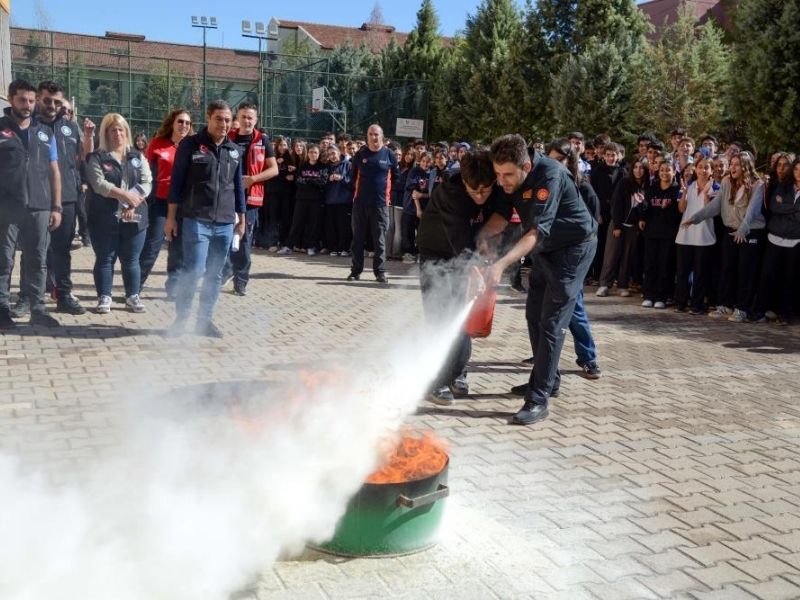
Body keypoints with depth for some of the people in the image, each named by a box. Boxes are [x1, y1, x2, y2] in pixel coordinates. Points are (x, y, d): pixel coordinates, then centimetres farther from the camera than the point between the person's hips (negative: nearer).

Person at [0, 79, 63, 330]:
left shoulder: (45, 133, 12)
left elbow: (54, 172, 12)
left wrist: (56, 207, 6)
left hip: (40, 208, 3)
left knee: (37, 261, 7)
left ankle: (38, 309, 13)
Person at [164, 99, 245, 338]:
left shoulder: (234, 150, 11)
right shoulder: (190, 145, -2)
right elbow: (176, 182, -2)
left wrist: (241, 218, 15)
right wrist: (171, 217, -5)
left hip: (225, 223, 5)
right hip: (196, 220, -4)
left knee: (215, 274, 8)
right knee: (194, 270, -9)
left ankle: (205, 319, 18)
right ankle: (181, 318, 6)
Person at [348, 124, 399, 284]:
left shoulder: (389, 155, 2)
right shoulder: (360, 154, 6)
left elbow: (395, 176, 9)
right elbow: (353, 176, 15)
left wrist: (387, 192, 7)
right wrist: (359, 190, 11)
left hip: (380, 204, -2)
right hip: (360, 203, 2)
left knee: (380, 239, 0)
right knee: (358, 238, 5)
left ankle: (380, 272, 7)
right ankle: (356, 270, 12)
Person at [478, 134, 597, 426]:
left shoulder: (550, 176, -33)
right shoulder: (510, 178, -10)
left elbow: (537, 232, -37)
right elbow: (503, 214, -6)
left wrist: (502, 264, -47)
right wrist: (484, 235, -27)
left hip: (574, 248, -8)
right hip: (547, 248, 9)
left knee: (552, 322, -13)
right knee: (535, 316, 15)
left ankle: (538, 399, -11)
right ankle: (548, 379, 31)